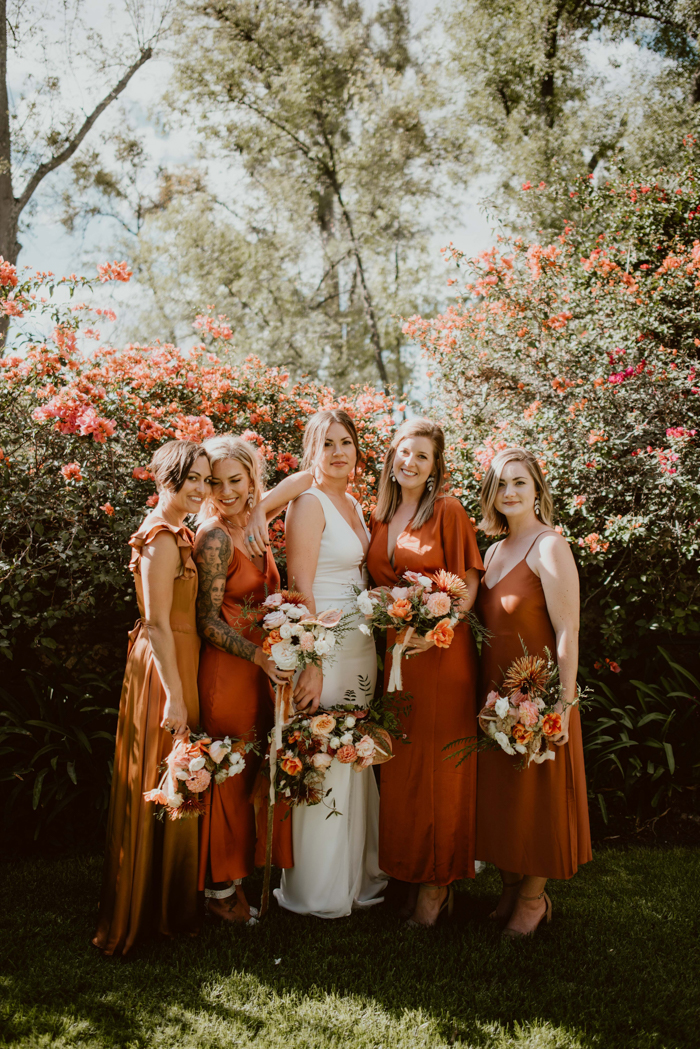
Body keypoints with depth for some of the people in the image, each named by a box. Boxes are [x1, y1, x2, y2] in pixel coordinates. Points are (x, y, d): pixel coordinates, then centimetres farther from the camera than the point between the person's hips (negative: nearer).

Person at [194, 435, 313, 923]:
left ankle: (247, 871, 29)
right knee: (233, 776, 3)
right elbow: (209, 622, -16)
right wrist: (263, 658, -20)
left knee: (258, 773, 14)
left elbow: (303, 479, 24)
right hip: (229, 669, -7)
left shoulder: (255, 522, 5)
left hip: (260, 666, 7)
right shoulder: (215, 537, -15)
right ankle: (221, 887, 19)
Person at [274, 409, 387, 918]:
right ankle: (319, 890, 16)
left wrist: (370, 652, 14)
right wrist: (312, 664, -21)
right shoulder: (309, 503, -11)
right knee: (322, 765, 0)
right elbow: (300, 589, -16)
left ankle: (357, 874, 31)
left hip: (361, 645, 8)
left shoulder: (354, 504, 15)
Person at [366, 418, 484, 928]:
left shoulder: (448, 510, -6)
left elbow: (470, 581, -8)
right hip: (395, 651, 5)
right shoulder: (380, 515, 11)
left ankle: (439, 877, 16)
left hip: (443, 650, -5)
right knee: (401, 763, 10)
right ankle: (412, 870, 24)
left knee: (438, 761, 1)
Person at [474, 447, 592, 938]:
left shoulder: (549, 546, -15)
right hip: (495, 691, 7)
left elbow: (567, 633, -19)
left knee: (536, 794, 7)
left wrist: (563, 703, -22)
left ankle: (534, 897, 26)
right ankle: (510, 888, 33)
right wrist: (486, 694, 10)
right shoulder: (496, 549, 10)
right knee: (499, 792, 16)